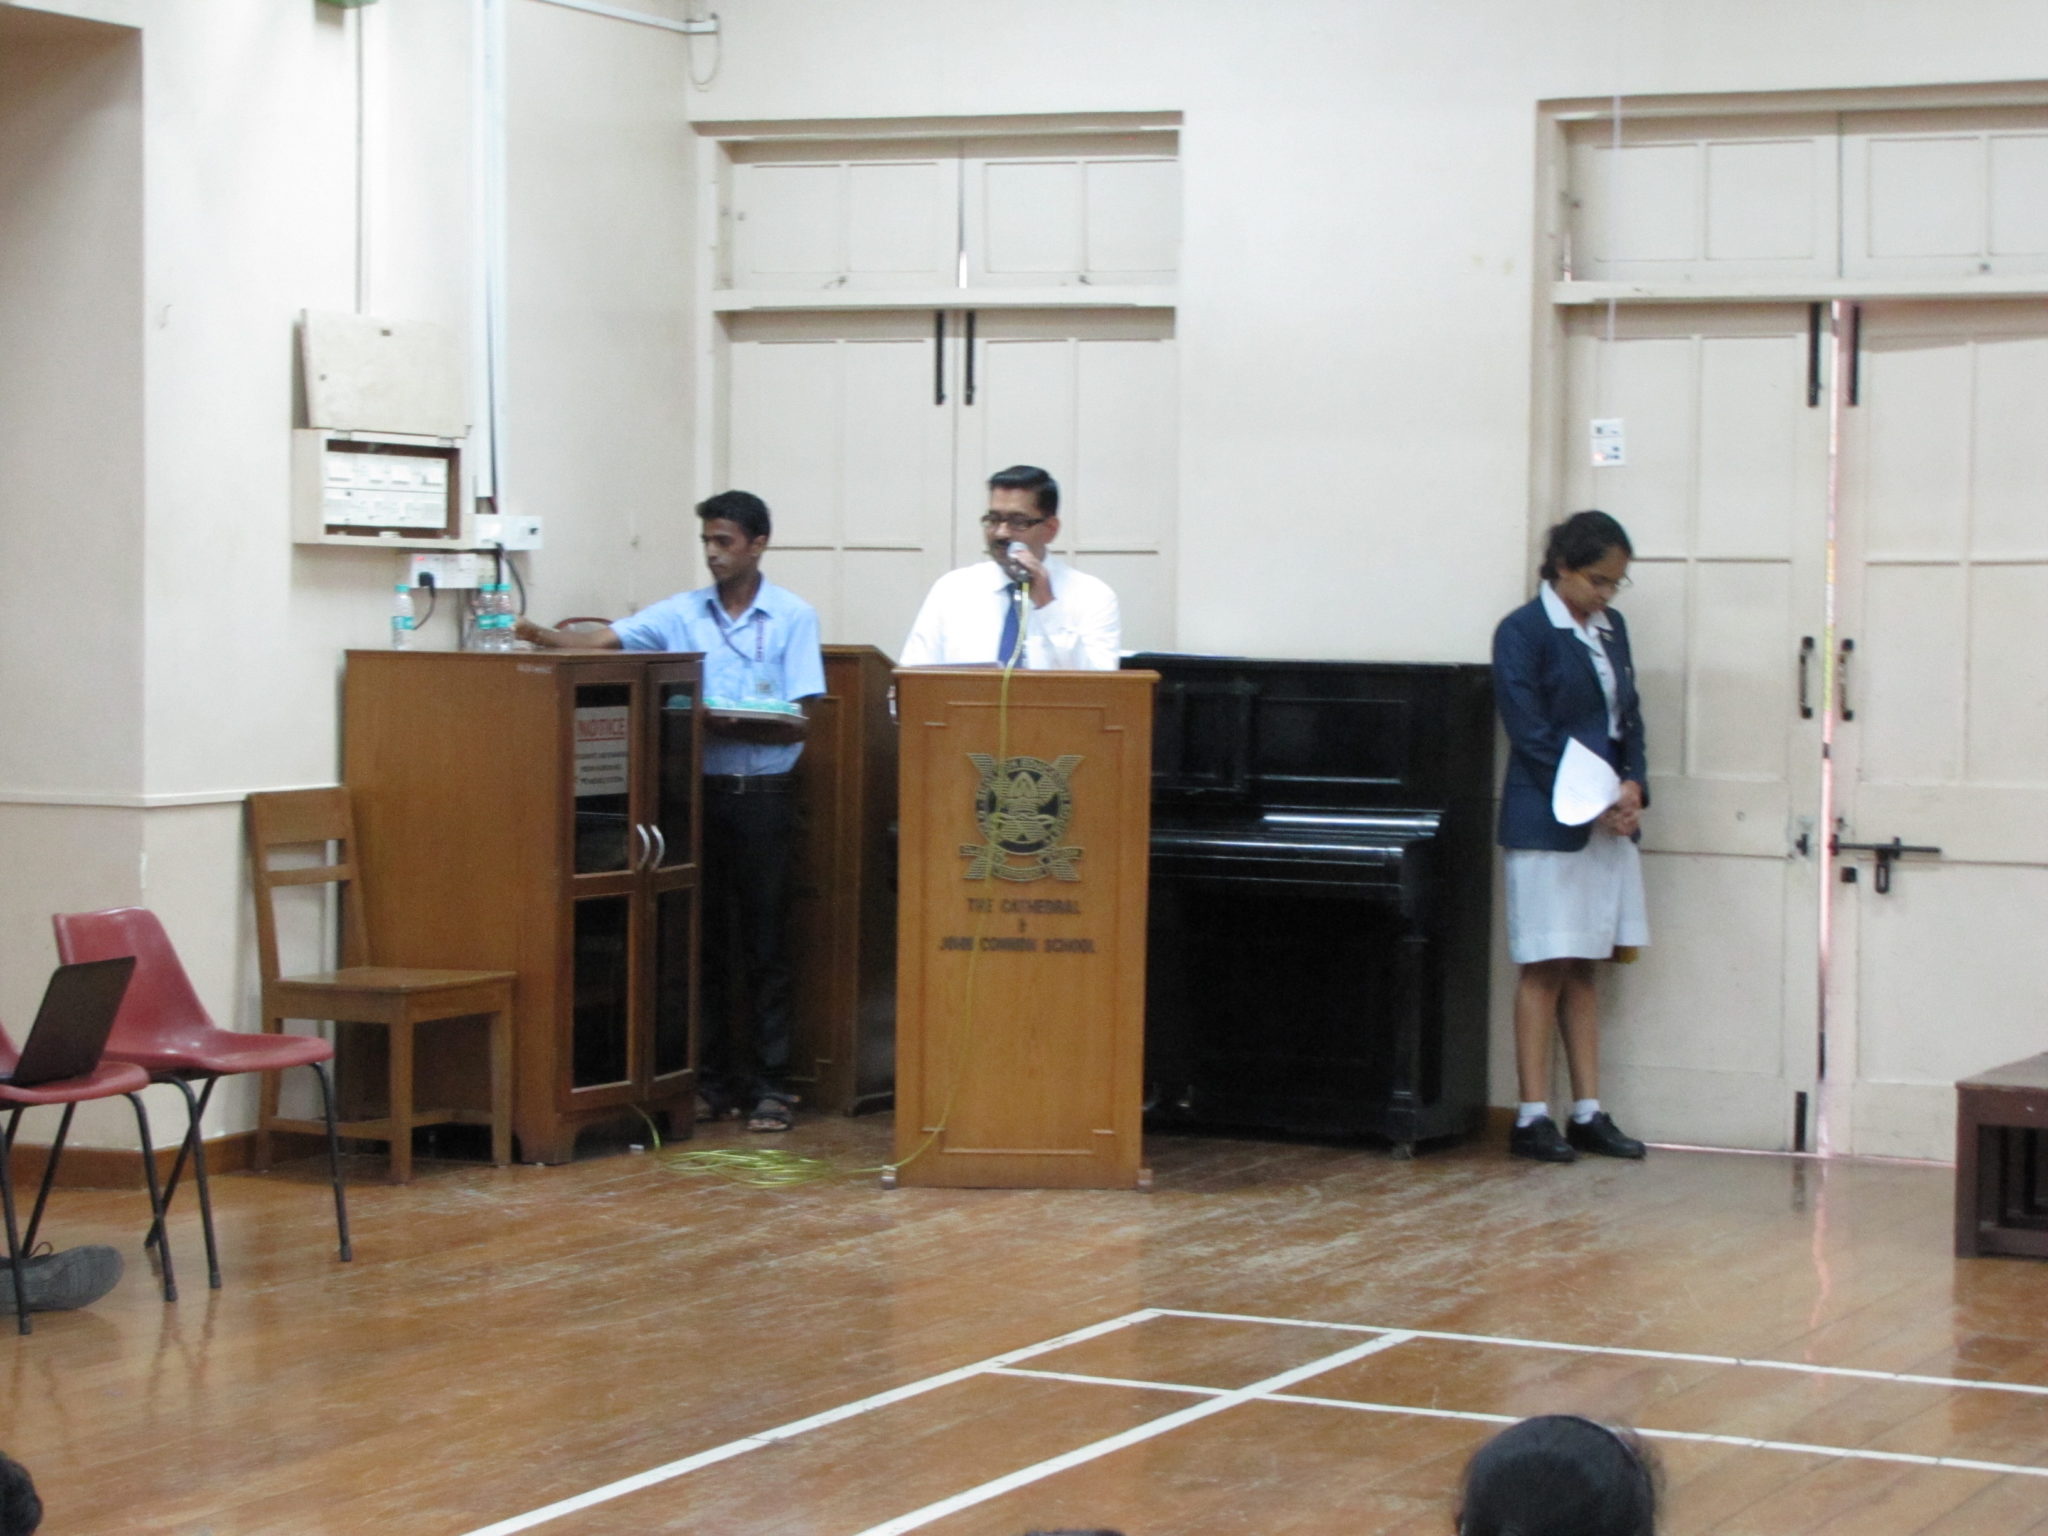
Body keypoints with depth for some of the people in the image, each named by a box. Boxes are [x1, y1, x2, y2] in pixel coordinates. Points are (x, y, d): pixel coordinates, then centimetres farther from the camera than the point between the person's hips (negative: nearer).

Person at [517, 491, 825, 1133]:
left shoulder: (793, 617, 1)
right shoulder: (682, 613, 9)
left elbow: (799, 722, -5)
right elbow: (606, 640, -1)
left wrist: (734, 725, -19)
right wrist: (546, 637, -18)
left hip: (763, 795, -3)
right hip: (698, 790, 3)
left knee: (765, 946, -1)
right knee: (705, 941, 6)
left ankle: (770, 1086, 2)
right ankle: (713, 1080, 13)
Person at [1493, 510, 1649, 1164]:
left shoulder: (1611, 628, 13)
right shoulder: (1524, 632, -8)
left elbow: (1629, 717, 15)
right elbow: (1531, 734, -14)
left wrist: (1632, 788, -3)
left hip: (1610, 822, 7)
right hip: (1548, 822, -7)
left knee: (1583, 968, 9)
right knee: (1546, 968, -5)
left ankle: (1588, 1114, 11)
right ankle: (1532, 1117, -1)